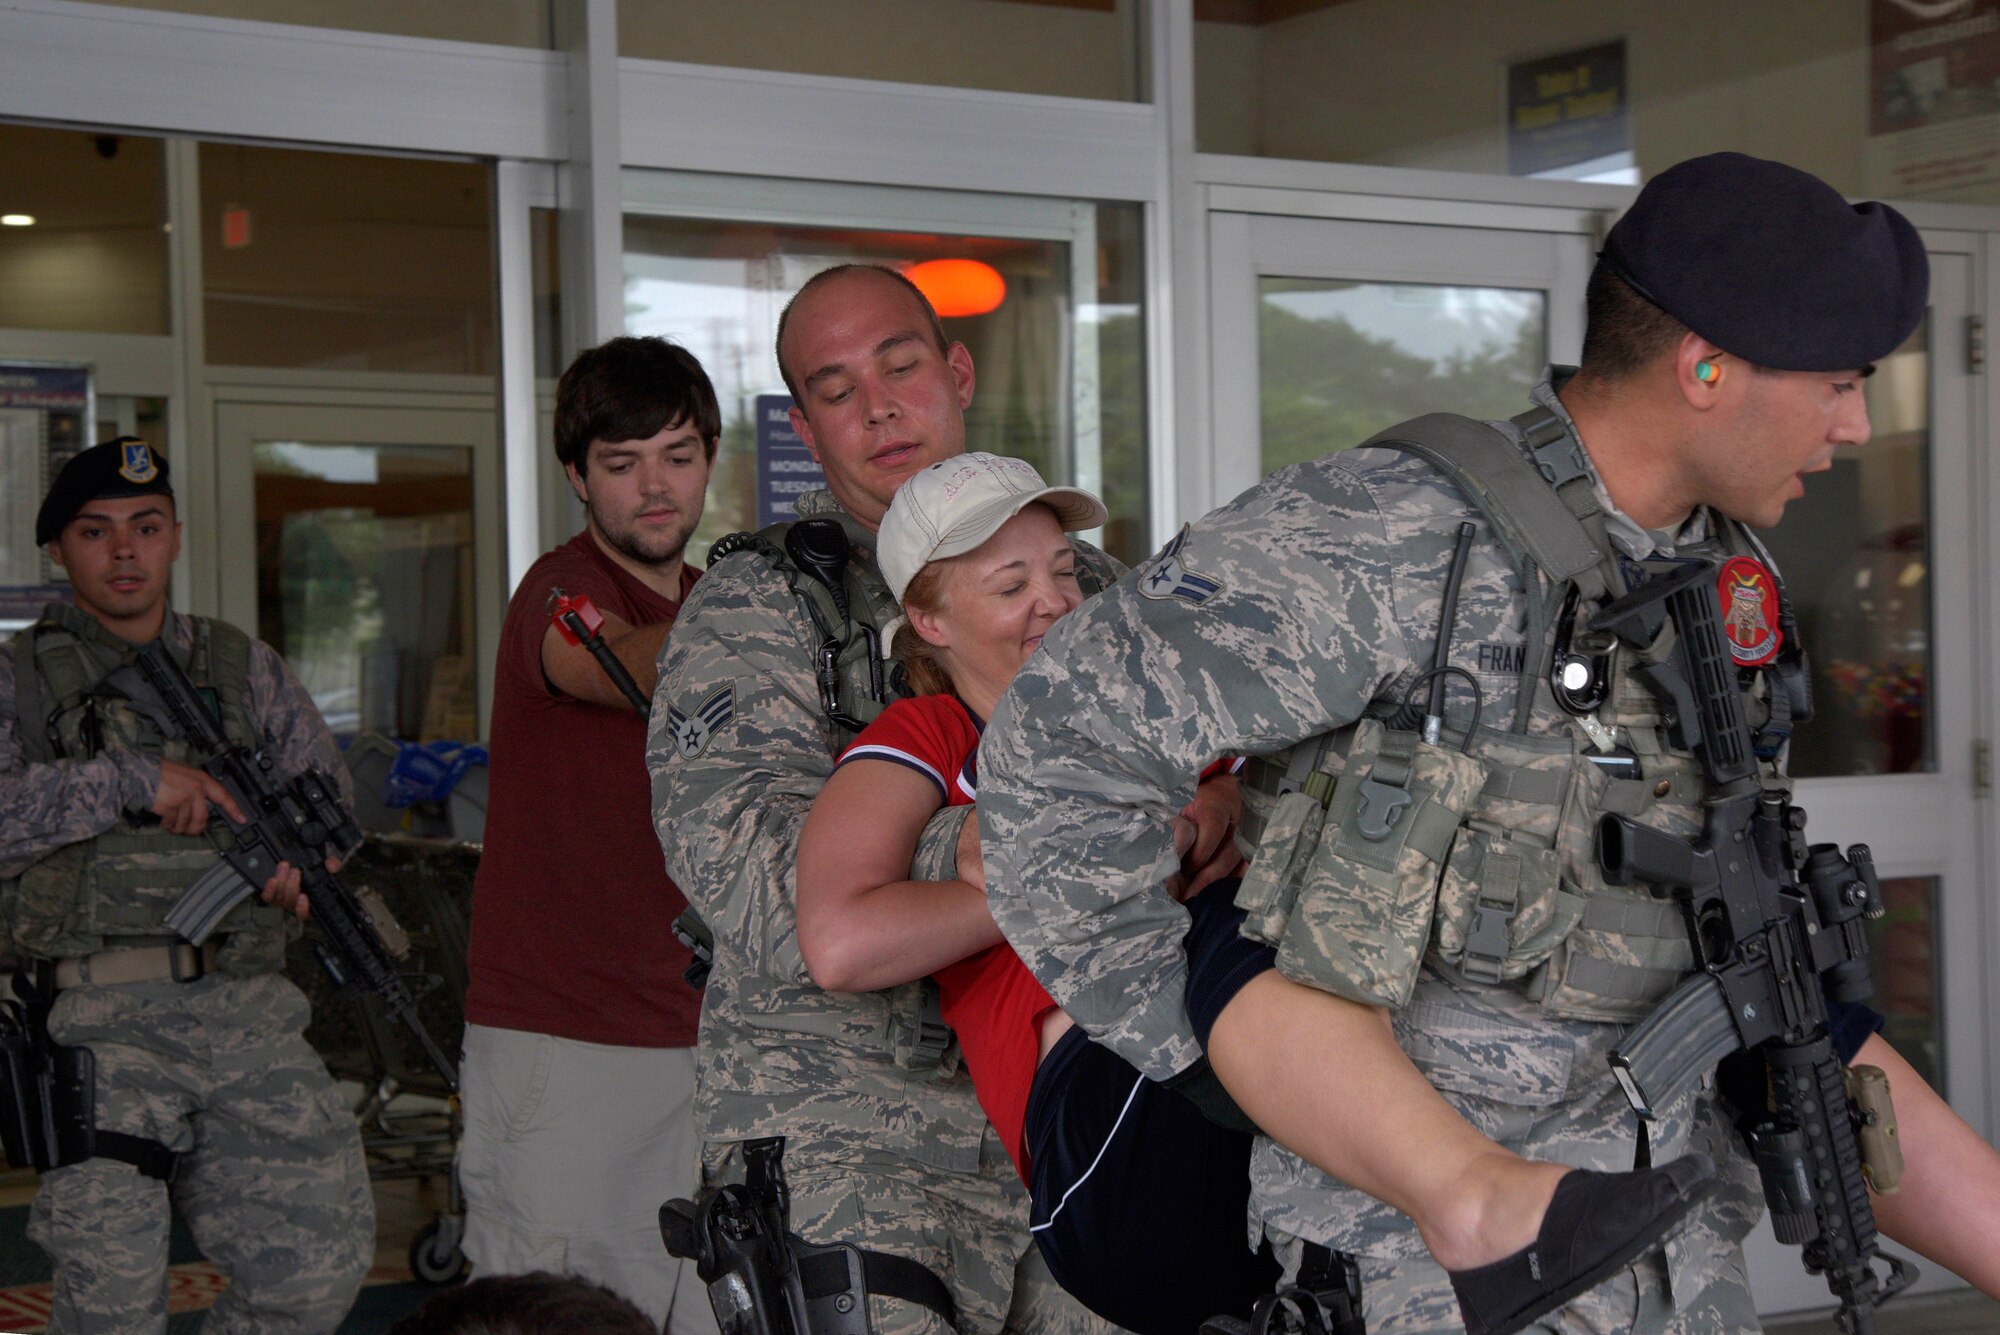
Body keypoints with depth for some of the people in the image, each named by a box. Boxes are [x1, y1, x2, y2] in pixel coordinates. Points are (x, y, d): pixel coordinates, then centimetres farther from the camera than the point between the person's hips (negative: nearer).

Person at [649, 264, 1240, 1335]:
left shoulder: (1085, 584, 16)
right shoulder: (753, 604, 1)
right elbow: (737, 854, -13)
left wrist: (1215, 790, -18)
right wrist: (972, 855, -28)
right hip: (840, 1115, -4)